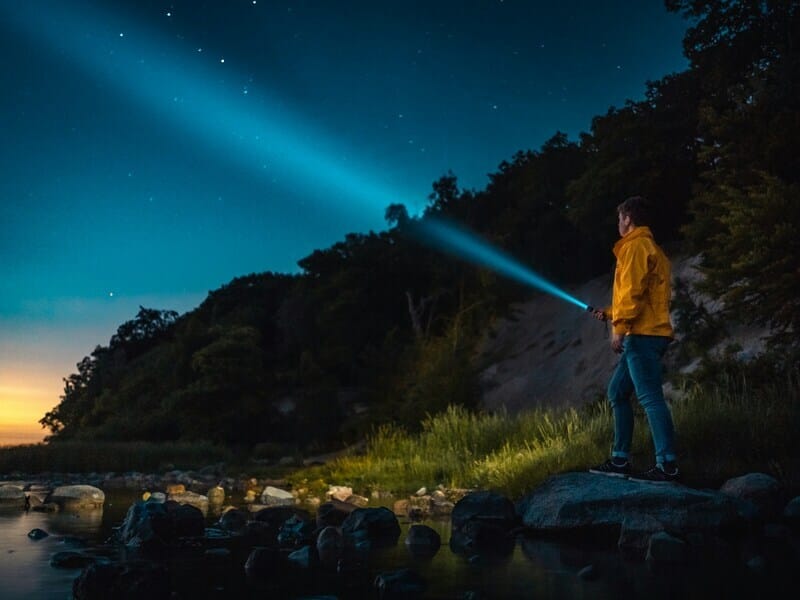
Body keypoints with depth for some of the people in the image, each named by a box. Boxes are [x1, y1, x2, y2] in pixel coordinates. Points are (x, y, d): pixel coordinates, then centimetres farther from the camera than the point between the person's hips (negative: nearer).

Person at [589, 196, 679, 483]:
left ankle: (667, 465, -15)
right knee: (618, 392, 12)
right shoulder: (649, 247, 25)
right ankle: (620, 460, 13)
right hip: (646, 334, 11)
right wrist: (610, 313, 33)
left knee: (650, 396, -13)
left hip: (642, 334, -11)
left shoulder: (636, 246, -6)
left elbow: (633, 291, -17)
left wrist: (619, 328, -18)